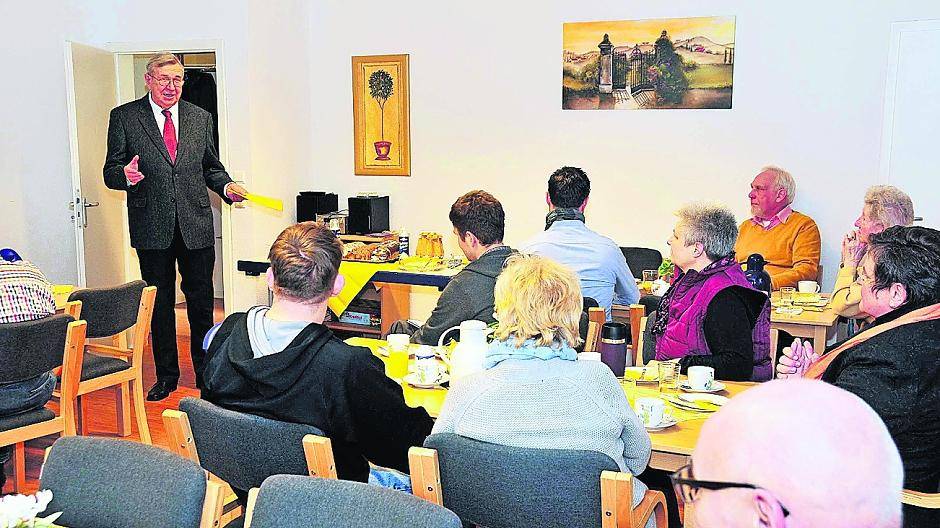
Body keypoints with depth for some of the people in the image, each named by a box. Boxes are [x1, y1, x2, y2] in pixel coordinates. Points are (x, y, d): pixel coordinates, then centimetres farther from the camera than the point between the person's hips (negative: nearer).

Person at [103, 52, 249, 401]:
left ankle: (205, 372, 23)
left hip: (196, 226, 2)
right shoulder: (124, 117, 1)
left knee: (201, 302, 8)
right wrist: (126, 175, -23)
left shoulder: (201, 118, 9)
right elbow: (110, 172, 0)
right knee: (160, 304, 10)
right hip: (152, 227, -1)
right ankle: (167, 375, 23)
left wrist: (227, 187, -6)